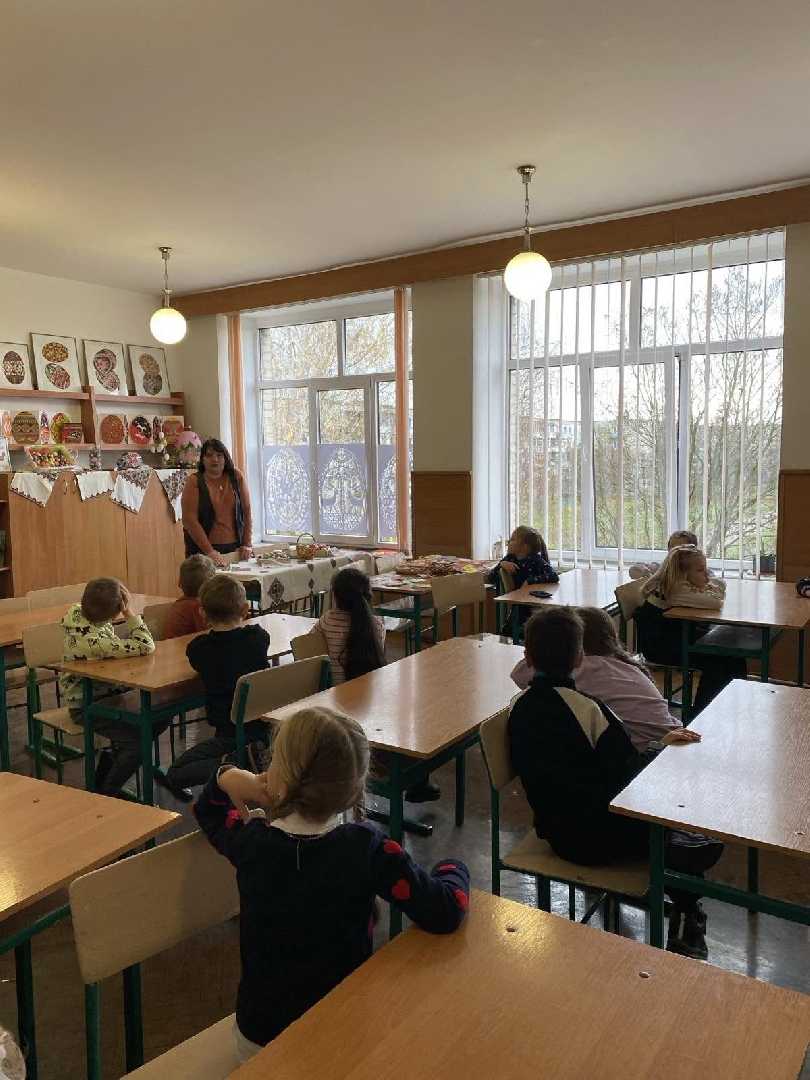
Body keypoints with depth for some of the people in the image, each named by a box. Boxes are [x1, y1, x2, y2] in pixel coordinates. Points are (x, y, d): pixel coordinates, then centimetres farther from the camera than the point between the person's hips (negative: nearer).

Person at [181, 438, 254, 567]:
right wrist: (210, 552, -17)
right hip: (203, 551, -2)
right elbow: (189, 520, -11)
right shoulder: (194, 481, -4)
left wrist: (247, 544, -2)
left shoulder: (236, 477, 5)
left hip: (235, 548, 2)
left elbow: (247, 511, 6)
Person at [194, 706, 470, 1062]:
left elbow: (209, 813, 7)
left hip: (258, 1036, 3)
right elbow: (445, 912, -27)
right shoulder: (366, 848, -26)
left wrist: (226, 780, -12)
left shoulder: (251, 842, -16)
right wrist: (452, 869, -6)